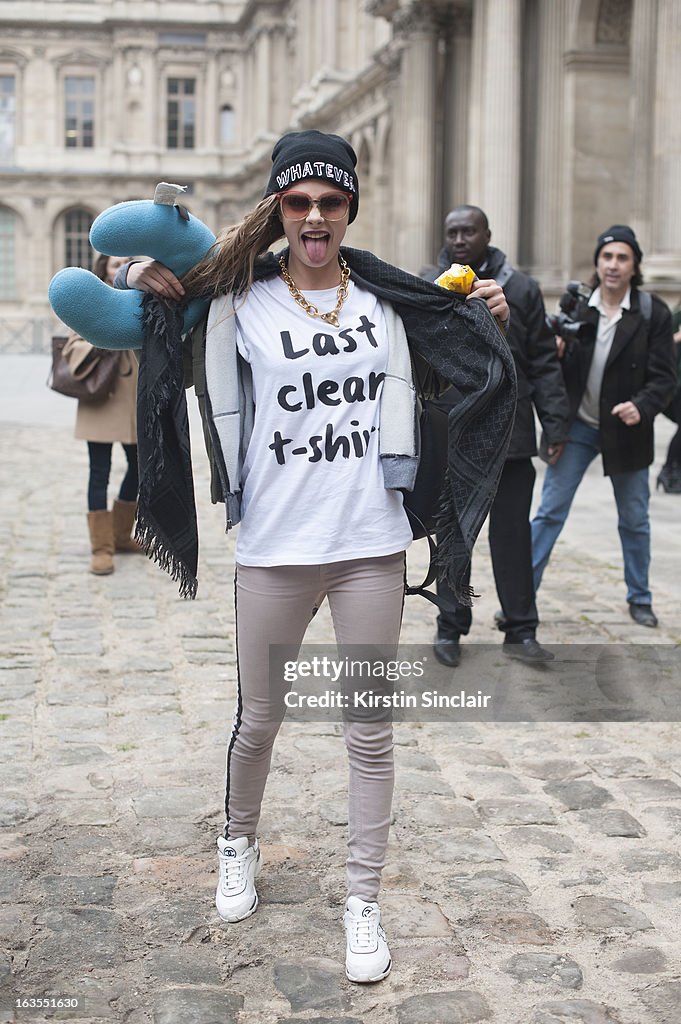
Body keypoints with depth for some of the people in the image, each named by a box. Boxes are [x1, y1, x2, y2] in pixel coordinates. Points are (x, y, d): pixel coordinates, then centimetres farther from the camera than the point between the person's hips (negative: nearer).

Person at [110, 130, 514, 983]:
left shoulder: (388, 297, 4)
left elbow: (460, 366, 20)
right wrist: (139, 283, -13)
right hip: (274, 546, -1)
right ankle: (238, 846, 42)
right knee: (257, 719, 14)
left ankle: (363, 903, 21)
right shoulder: (239, 300, -3)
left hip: (372, 544, 1)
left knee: (370, 732, 7)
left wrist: (487, 317, 1)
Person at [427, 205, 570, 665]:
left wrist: (555, 423, 0)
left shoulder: (521, 289, 4)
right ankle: (450, 628, 21)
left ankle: (520, 631, 15)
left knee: (513, 537, 5)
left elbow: (544, 363, 5)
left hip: (510, 437, 0)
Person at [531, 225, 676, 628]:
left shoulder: (654, 314, -6)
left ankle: (640, 599, 29)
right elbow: (558, 372, 3)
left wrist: (641, 407, -27)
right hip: (577, 427, 1)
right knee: (549, 513, -3)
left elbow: (664, 377, -9)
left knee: (635, 521, 13)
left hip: (626, 430, 0)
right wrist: (555, 356, -20)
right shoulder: (576, 309, -2)